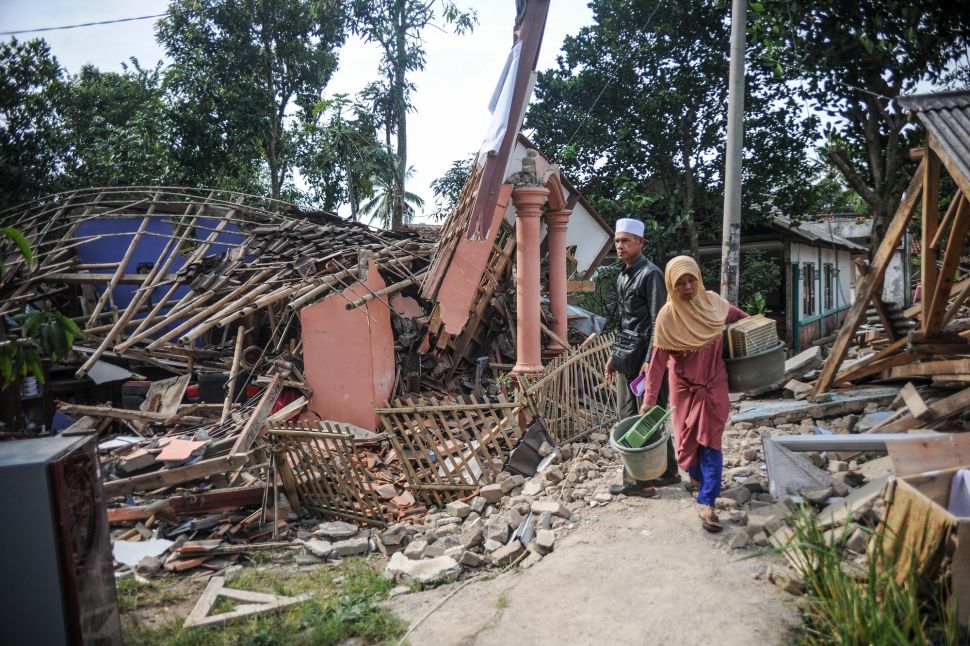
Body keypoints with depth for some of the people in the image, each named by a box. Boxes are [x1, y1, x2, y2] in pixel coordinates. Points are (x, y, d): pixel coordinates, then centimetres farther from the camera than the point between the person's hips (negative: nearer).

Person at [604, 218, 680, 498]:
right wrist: (614, 354, 19)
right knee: (627, 415, 11)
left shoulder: (650, 274, -10)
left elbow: (657, 321, -15)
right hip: (626, 358, 9)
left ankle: (641, 480, 6)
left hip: (642, 356, -9)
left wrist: (650, 360, -20)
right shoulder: (622, 276, 16)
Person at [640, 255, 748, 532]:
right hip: (685, 387, -1)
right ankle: (698, 478, 43)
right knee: (689, 437, 14)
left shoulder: (712, 302, -8)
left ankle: (706, 504, -3)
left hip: (713, 385, 1)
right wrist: (649, 398, -18)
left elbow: (736, 315, 17)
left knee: (710, 441, -4)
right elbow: (658, 359, -17)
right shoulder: (668, 316, -17)